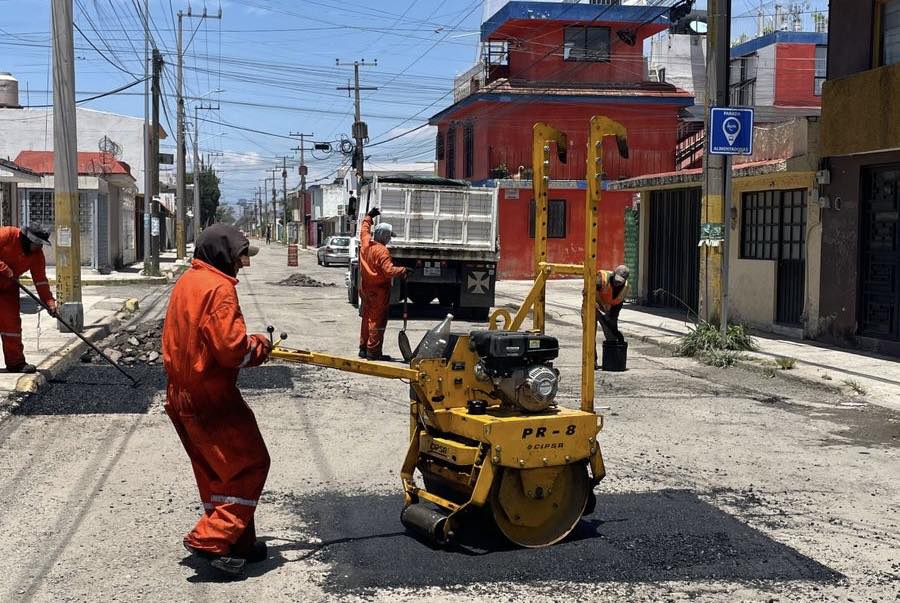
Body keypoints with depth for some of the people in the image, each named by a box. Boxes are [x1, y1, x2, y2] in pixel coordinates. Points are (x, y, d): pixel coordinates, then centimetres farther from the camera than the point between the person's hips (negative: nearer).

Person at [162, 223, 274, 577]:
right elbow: (232, 349, -24)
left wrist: (248, 343, 11)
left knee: (217, 473, 16)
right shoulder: (218, 287, -18)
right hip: (211, 399, -9)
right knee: (250, 465, 1)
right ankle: (211, 540, -3)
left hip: (182, 396, 9)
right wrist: (260, 346, -4)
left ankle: (238, 542, 25)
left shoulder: (186, 283, 10)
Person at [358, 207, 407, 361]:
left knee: (367, 318, 18)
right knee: (377, 320, -2)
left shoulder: (365, 243, 1)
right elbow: (389, 270, -30)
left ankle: (363, 348, 24)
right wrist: (403, 270, -23)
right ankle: (374, 351, 0)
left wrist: (369, 216, 33)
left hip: (366, 289, 8)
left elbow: (364, 230, 23)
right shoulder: (382, 251, -23)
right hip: (379, 291, -8)